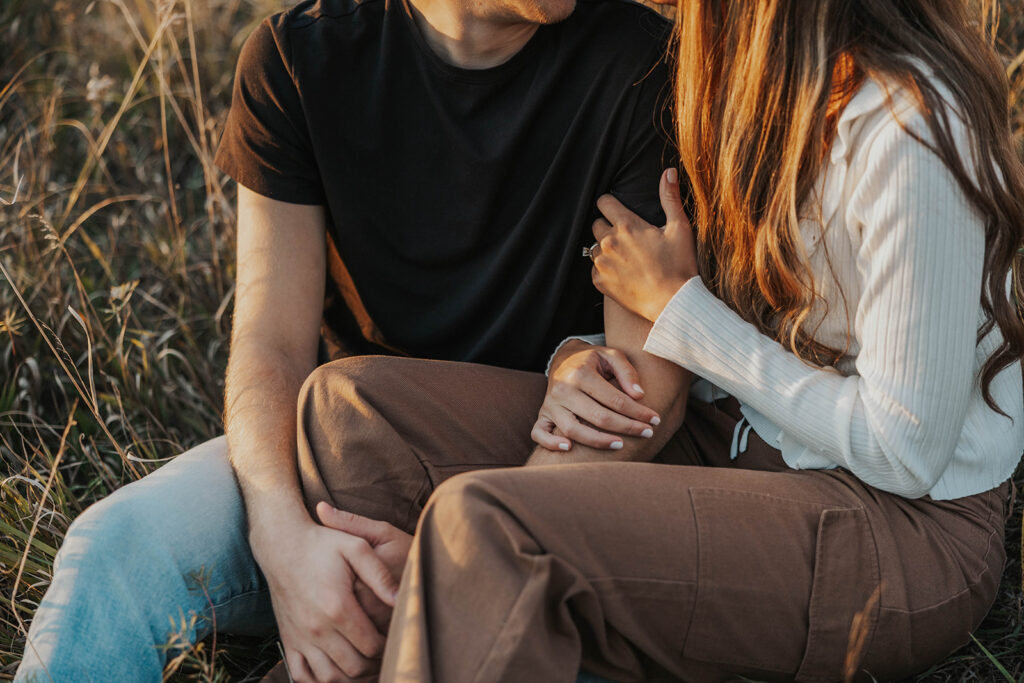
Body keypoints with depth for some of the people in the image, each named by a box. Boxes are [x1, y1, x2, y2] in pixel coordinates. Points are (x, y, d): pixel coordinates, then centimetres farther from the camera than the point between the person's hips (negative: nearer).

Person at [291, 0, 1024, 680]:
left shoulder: (909, 133, -23)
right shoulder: (764, 73, 5)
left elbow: (905, 452, -21)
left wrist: (677, 306, -13)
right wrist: (581, 362, -6)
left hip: (906, 527, -8)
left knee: (485, 522, -32)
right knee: (350, 401, -6)